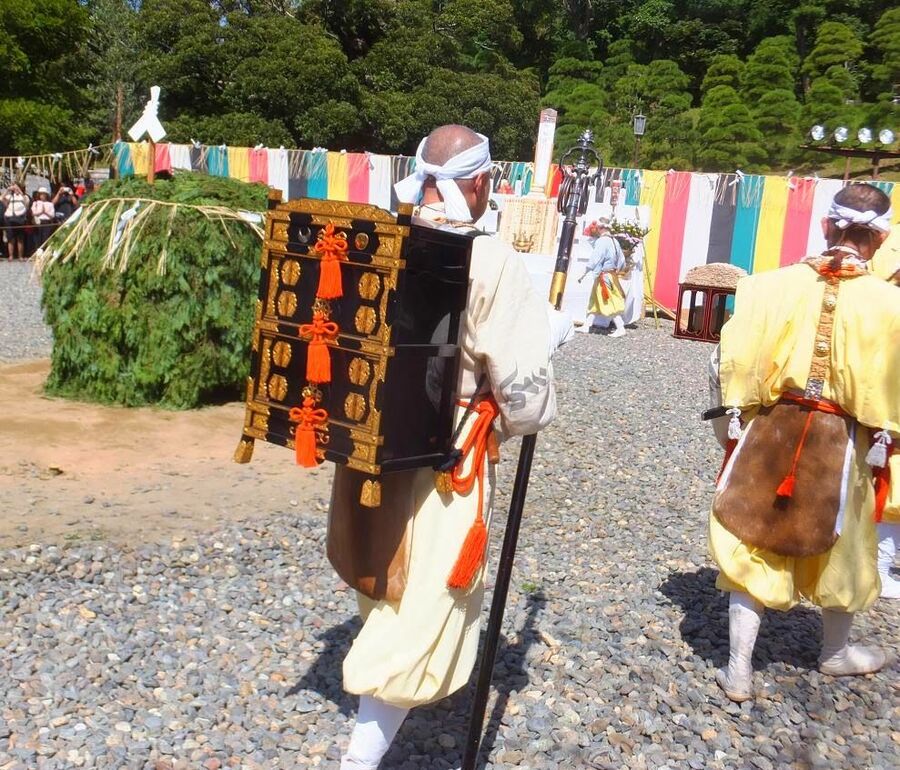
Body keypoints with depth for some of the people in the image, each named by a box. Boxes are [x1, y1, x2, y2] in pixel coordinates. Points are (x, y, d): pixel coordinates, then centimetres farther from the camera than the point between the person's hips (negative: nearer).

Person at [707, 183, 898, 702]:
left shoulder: (772, 285, -7)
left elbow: (733, 366, -3)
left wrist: (733, 425, 8)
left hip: (771, 430, 1)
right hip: (841, 442, 0)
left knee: (754, 543, 11)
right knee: (839, 547, 20)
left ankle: (739, 669, 15)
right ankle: (837, 652, 43)